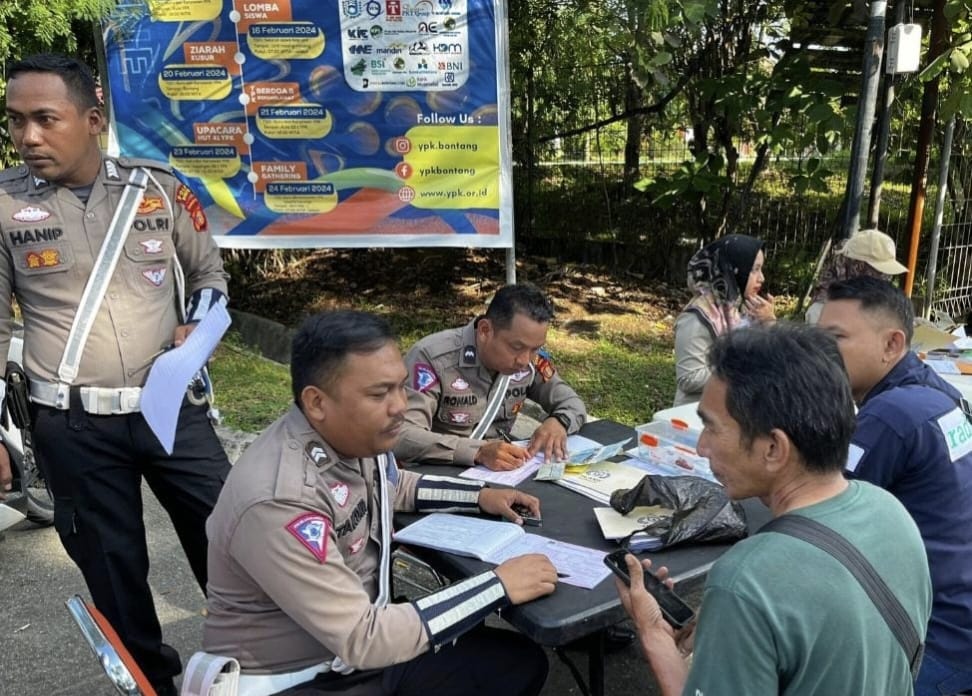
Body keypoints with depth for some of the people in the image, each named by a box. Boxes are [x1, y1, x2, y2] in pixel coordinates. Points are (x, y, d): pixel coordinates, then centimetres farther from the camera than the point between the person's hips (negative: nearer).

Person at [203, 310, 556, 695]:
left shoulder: (354, 437, -7)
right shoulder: (280, 501, -31)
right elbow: (362, 639, -29)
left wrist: (479, 496, 5)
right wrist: (498, 585, -24)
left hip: (358, 643, 8)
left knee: (523, 661, 4)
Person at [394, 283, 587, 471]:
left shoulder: (530, 358, -4)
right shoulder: (432, 357, -20)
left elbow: (572, 403, 8)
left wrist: (558, 421, -14)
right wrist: (478, 452, -36)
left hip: (498, 472, 5)